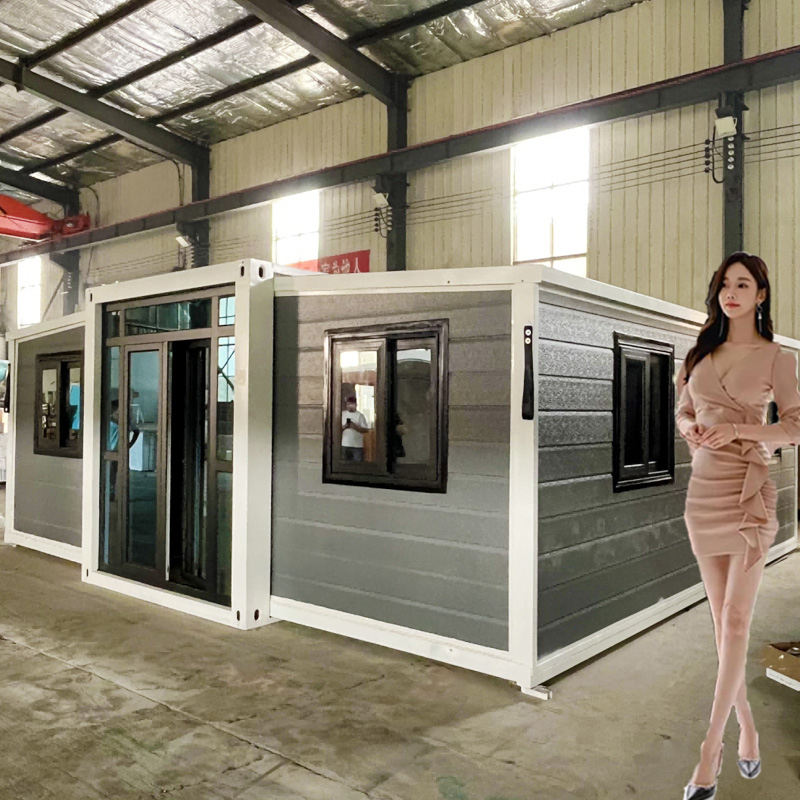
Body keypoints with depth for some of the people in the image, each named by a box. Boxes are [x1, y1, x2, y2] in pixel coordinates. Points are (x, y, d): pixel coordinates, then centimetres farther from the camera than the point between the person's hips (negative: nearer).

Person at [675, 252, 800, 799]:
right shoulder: (702, 354, 12)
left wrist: (736, 429, -17)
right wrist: (690, 429, -3)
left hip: (750, 492, -5)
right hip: (704, 490, 5)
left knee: (735, 622, -5)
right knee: (722, 621, 11)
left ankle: (710, 752, 0)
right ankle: (746, 726, 29)